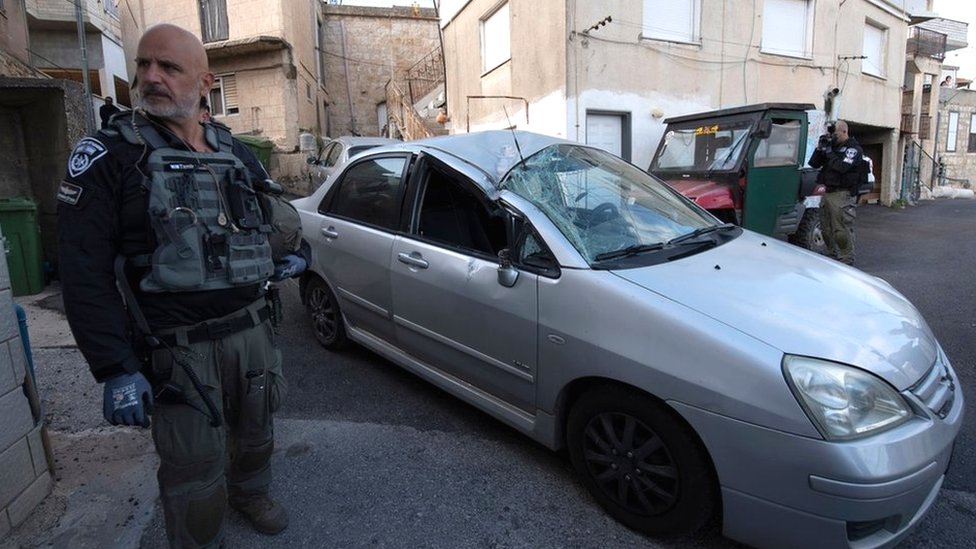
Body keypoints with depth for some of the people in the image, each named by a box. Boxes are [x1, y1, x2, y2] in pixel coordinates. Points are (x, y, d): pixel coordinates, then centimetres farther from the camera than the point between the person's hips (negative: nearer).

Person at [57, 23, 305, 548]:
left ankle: (250, 493, 51)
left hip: (253, 329, 5)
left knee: (254, 432, 23)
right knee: (194, 471, 3)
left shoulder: (236, 152, 7)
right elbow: (85, 273, -10)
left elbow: (277, 217, 24)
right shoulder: (108, 154, -7)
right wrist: (115, 370, -15)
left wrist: (284, 254, 2)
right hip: (180, 347, -5)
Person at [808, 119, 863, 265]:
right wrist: (819, 148, 0)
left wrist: (828, 152, -13)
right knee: (826, 228, 13)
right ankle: (832, 255, 26)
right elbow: (813, 164, 13)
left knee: (842, 229, -8)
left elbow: (842, 167, -20)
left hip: (842, 194, -7)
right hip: (827, 192, 7)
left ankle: (847, 261, -2)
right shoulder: (832, 145, 15)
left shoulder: (853, 148, -4)